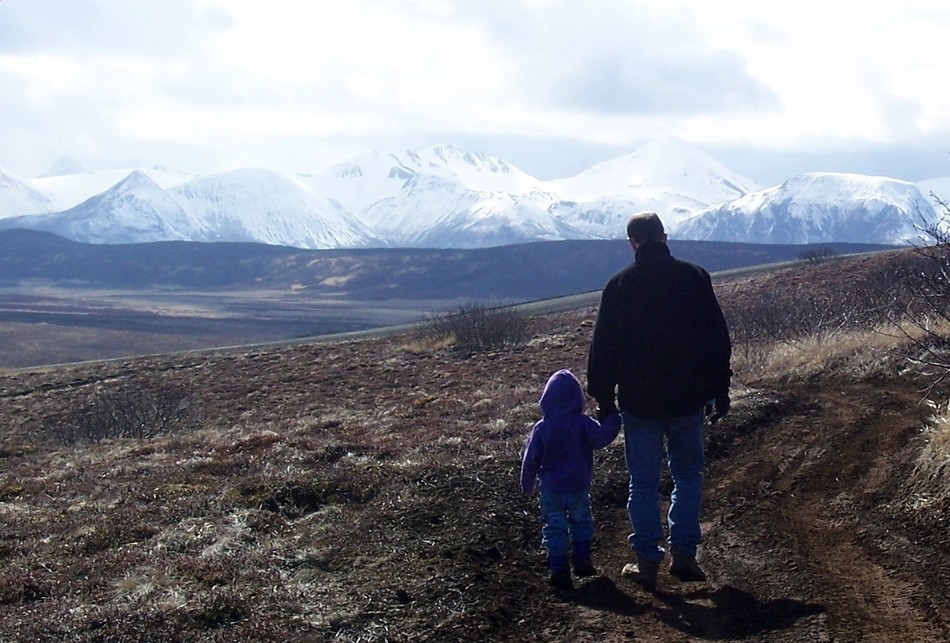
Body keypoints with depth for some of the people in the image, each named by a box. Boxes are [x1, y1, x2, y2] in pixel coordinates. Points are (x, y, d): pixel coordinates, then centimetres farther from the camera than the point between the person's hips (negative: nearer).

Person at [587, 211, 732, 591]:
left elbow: (603, 347, -1)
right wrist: (719, 390, 10)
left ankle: (647, 562, 8)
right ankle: (683, 554, 11)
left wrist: (603, 397, 7)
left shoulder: (619, 285, -4)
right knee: (688, 476, 15)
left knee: (643, 483, 7)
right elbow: (718, 339, 2)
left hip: (638, 402, -1)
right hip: (687, 399, 1)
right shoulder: (694, 278, -1)